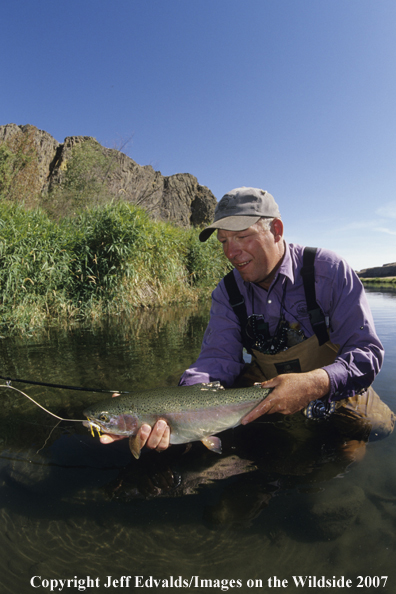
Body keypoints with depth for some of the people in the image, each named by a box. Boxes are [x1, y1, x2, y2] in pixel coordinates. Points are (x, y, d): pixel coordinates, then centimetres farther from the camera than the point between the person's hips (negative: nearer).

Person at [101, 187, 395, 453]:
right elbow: (218, 360, -17)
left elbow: (368, 351, -19)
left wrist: (316, 383, -40)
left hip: (335, 388, 0)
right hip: (264, 388, 1)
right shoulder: (227, 293, -8)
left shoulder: (329, 270, -18)